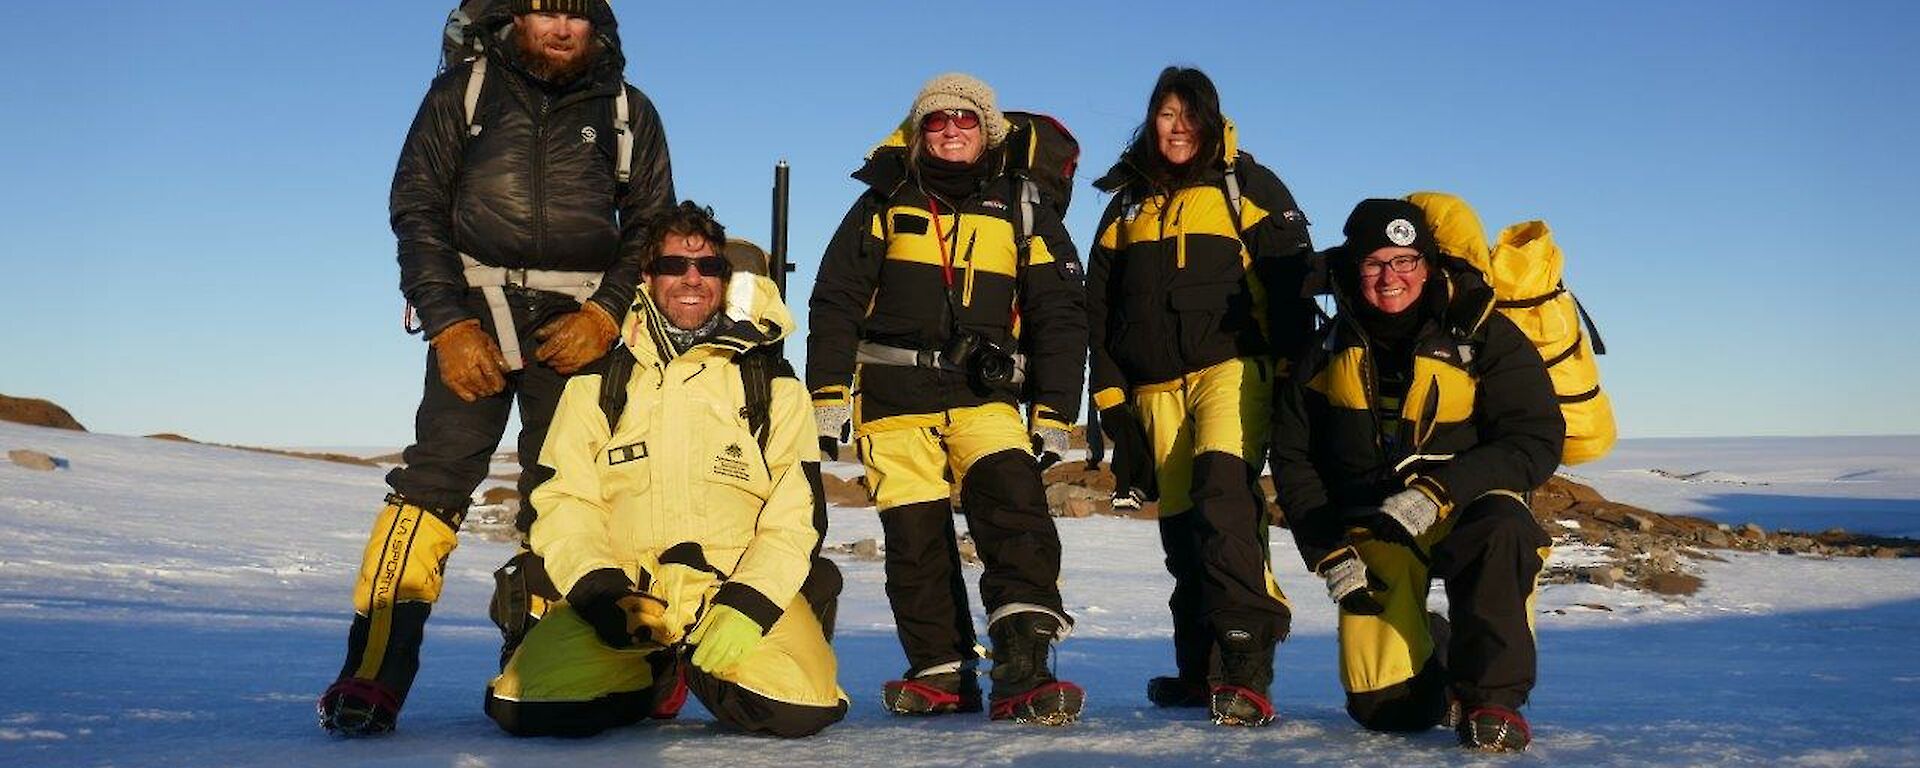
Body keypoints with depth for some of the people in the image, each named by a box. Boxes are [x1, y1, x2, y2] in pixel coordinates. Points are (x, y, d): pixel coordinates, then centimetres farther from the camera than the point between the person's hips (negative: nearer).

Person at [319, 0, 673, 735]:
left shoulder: (629, 111, 9)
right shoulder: (463, 93, 6)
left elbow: (652, 228, 9)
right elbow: (417, 210, 3)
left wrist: (606, 312, -8)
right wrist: (447, 325, -8)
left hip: (577, 328, 1)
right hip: (473, 318, -1)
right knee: (435, 476, -13)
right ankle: (373, 672, -12)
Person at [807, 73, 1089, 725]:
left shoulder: (1023, 213, 12)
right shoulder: (885, 205, 11)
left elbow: (1058, 316, 11)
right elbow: (835, 300, 8)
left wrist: (1053, 412, 4)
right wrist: (827, 395, -1)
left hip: (986, 398, 0)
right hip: (894, 400, 1)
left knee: (1014, 502, -21)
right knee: (914, 536, 1)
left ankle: (1024, 669, -25)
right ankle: (941, 673, 14)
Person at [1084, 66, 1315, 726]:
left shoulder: (1247, 187, 8)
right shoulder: (1127, 204, 20)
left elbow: (1290, 282, 1)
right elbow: (1100, 307, 19)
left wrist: (1292, 375, -9)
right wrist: (1110, 397, 11)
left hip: (1232, 367, -4)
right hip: (1155, 387, 5)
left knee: (1223, 493, -25)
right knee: (1181, 524, 6)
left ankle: (1245, 668, -31)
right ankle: (1200, 671, 18)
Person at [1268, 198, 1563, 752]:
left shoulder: (1486, 338, -8)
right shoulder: (1328, 352, 2)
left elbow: (1537, 441, -15)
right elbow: (1293, 457, 7)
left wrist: (1438, 491, -28)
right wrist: (1330, 554, -4)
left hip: (1467, 507, -2)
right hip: (1372, 529, 3)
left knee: (1501, 529, -40)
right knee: (1387, 709, -3)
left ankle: (1493, 695, -20)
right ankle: (1435, 649, 34)